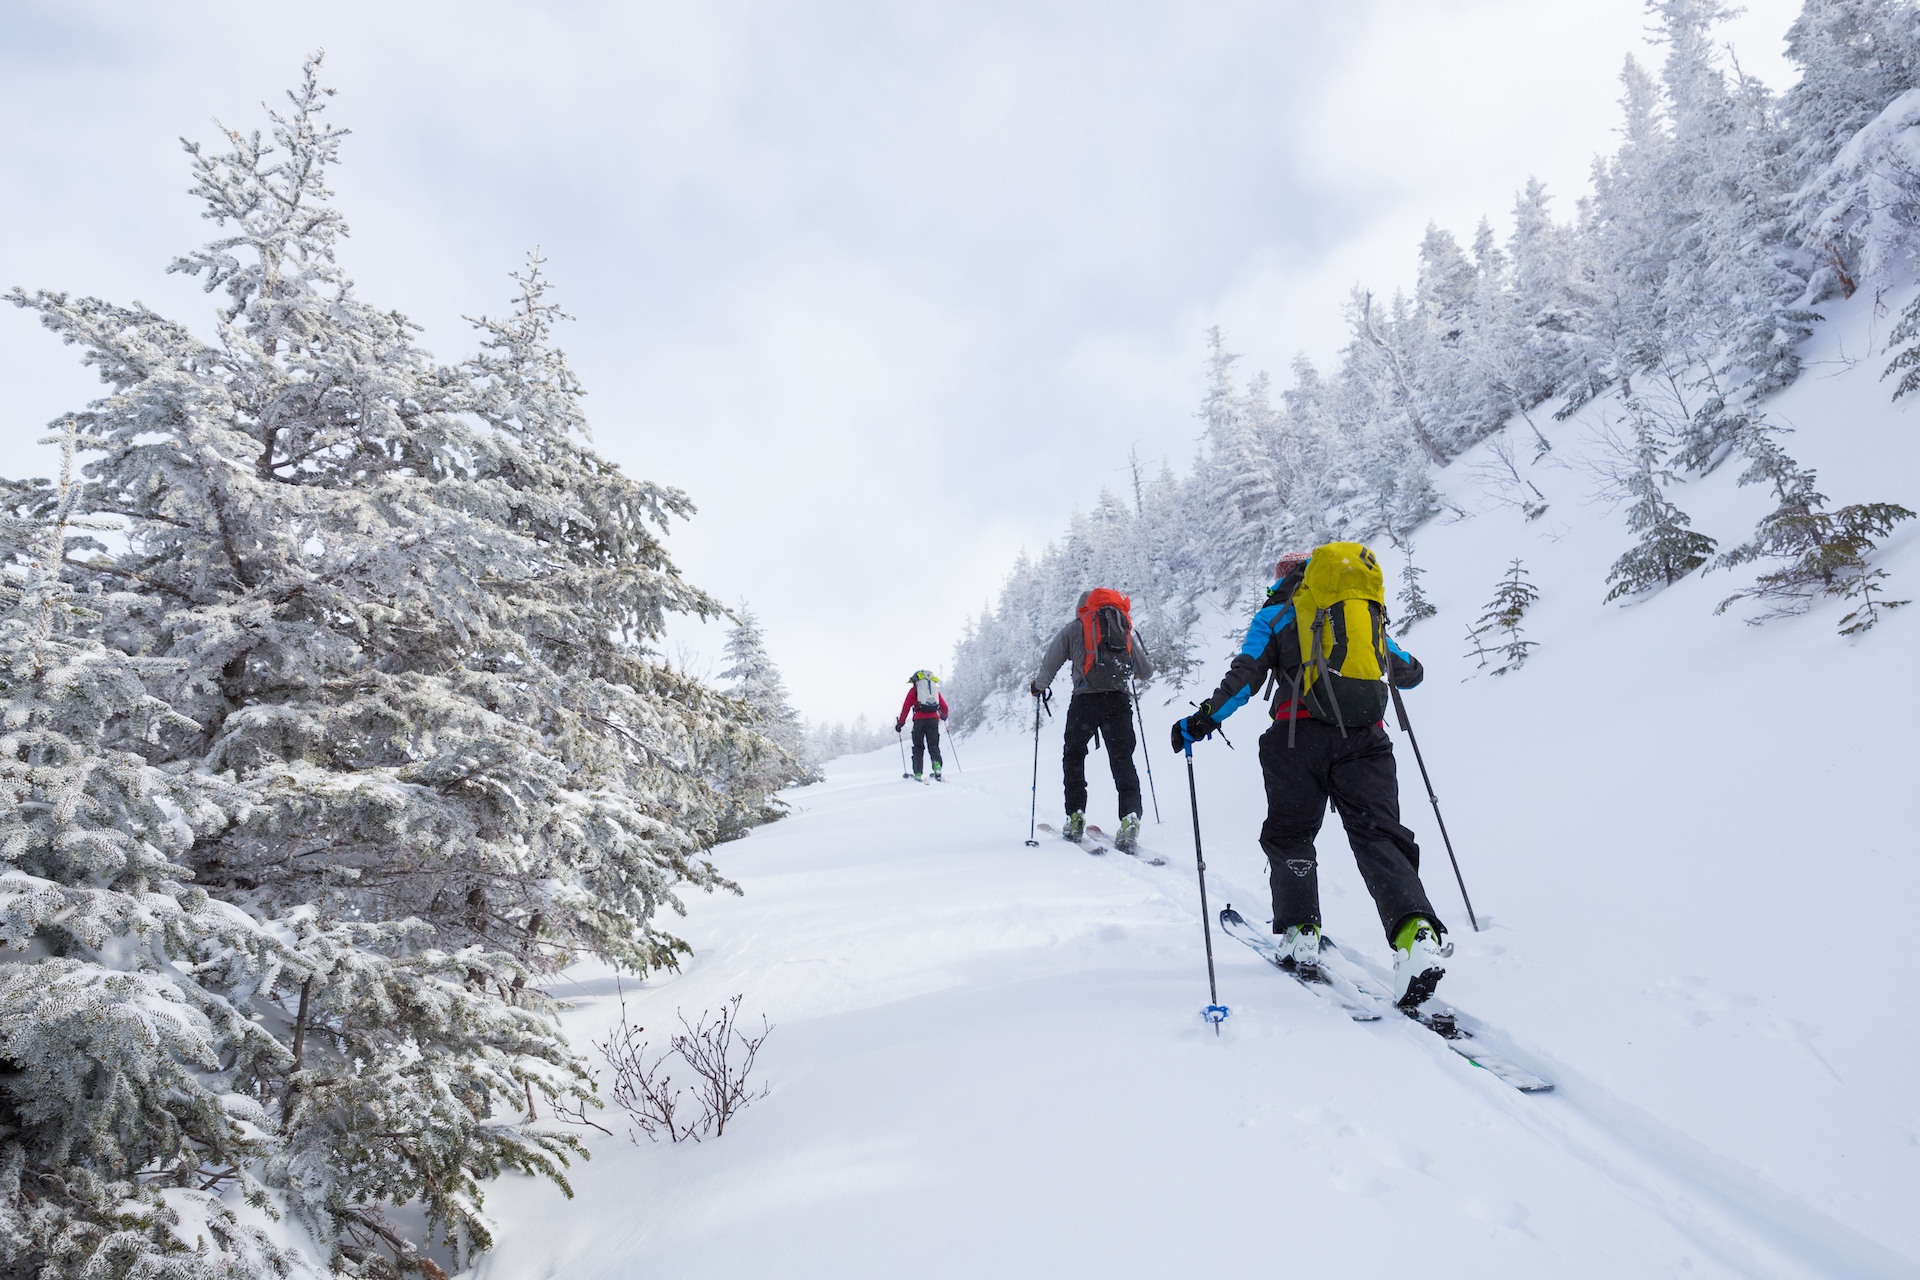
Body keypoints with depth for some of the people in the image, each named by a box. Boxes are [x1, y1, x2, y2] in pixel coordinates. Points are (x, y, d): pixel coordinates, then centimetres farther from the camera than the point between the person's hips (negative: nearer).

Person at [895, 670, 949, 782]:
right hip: (933, 719, 2)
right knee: (933, 746, 6)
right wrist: (944, 716, 43)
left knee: (918, 747, 6)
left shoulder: (914, 689, 12)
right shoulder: (935, 689, 21)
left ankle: (918, 774, -1)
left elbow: (906, 707, 6)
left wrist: (900, 723, 12)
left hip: (920, 719, -2)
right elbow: (944, 707, 22)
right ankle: (937, 765, -20)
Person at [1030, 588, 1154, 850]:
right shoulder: (1126, 629, 18)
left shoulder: (1074, 627, 9)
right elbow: (1146, 672, 19)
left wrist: (1038, 686, 29)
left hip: (1085, 700, -2)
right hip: (1118, 701, 2)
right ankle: (1130, 817, -15)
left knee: (1073, 755, 15)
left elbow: (1049, 664, 9)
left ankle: (1076, 818, 8)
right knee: (1122, 760, 4)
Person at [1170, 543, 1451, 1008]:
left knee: (1290, 833, 14)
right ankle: (1416, 931, -22)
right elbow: (1409, 673, 34)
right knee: (1377, 835, -1)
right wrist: (1407, 666, 57)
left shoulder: (1277, 613, 14)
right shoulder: (1370, 612, 24)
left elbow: (1244, 677, 1)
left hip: (1301, 735, -2)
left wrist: (1202, 721, 5)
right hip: (1366, 738, 2)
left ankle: (1300, 932, 6)